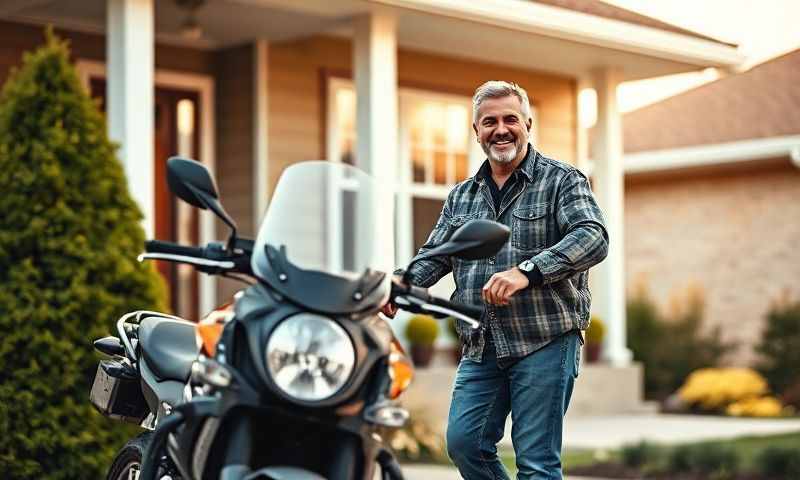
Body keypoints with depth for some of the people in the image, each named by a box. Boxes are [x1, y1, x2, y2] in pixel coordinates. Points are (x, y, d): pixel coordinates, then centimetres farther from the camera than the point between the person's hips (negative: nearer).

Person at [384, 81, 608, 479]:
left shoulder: (561, 180, -1)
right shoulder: (461, 196, 18)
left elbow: (593, 238, -16)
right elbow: (436, 254, 14)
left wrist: (527, 272, -30)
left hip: (544, 342, -5)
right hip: (481, 346, 6)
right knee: (464, 442, 0)